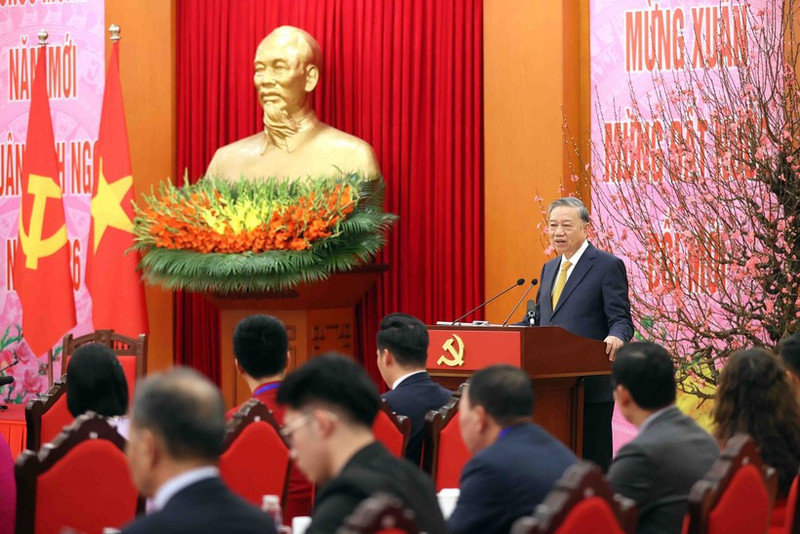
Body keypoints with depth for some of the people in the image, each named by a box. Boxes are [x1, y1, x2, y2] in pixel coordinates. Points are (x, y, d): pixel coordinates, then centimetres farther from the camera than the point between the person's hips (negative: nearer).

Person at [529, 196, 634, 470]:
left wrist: (616, 337, -32)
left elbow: (621, 320, -10)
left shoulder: (608, 266, -4)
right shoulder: (549, 268, 19)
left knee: (593, 462, -4)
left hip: (590, 385, -7)